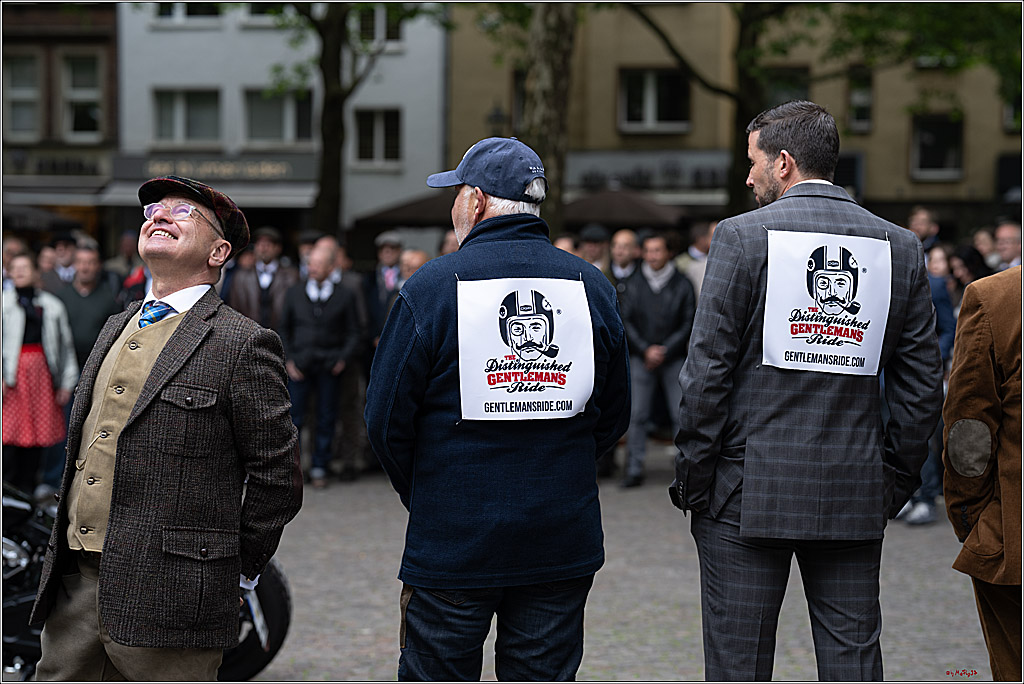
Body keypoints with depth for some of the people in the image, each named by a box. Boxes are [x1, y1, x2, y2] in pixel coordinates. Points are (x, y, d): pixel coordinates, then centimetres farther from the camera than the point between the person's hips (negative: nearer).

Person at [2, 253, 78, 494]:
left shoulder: (52, 305, 11)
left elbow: (66, 345, 13)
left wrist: (66, 383, 9)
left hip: (42, 374, 3)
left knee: (39, 429, 3)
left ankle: (27, 489, 13)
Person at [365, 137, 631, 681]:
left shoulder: (432, 286, -8)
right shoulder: (592, 287, 3)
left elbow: (386, 422, -5)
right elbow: (614, 417, 10)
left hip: (452, 544, -3)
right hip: (564, 544, 3)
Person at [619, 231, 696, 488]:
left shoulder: (682, 284, 3)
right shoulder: (634, 283, 6)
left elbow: (688, 324, 2)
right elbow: (626, 321, 4)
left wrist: (665, 351, -7)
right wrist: (646, 350, -7)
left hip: (674, 358, -1)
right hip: (641, 358, 1)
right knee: (637, 415, -1)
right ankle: (634, 469, 4)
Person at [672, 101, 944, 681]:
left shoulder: (744, 236, -6)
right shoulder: (901, 248, 6)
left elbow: (707, 372, -9)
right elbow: (924, 384, 7)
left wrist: (692, 480, -1)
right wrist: (896, 483, 14)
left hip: (747, 497, -3)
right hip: (856, 499, 4)